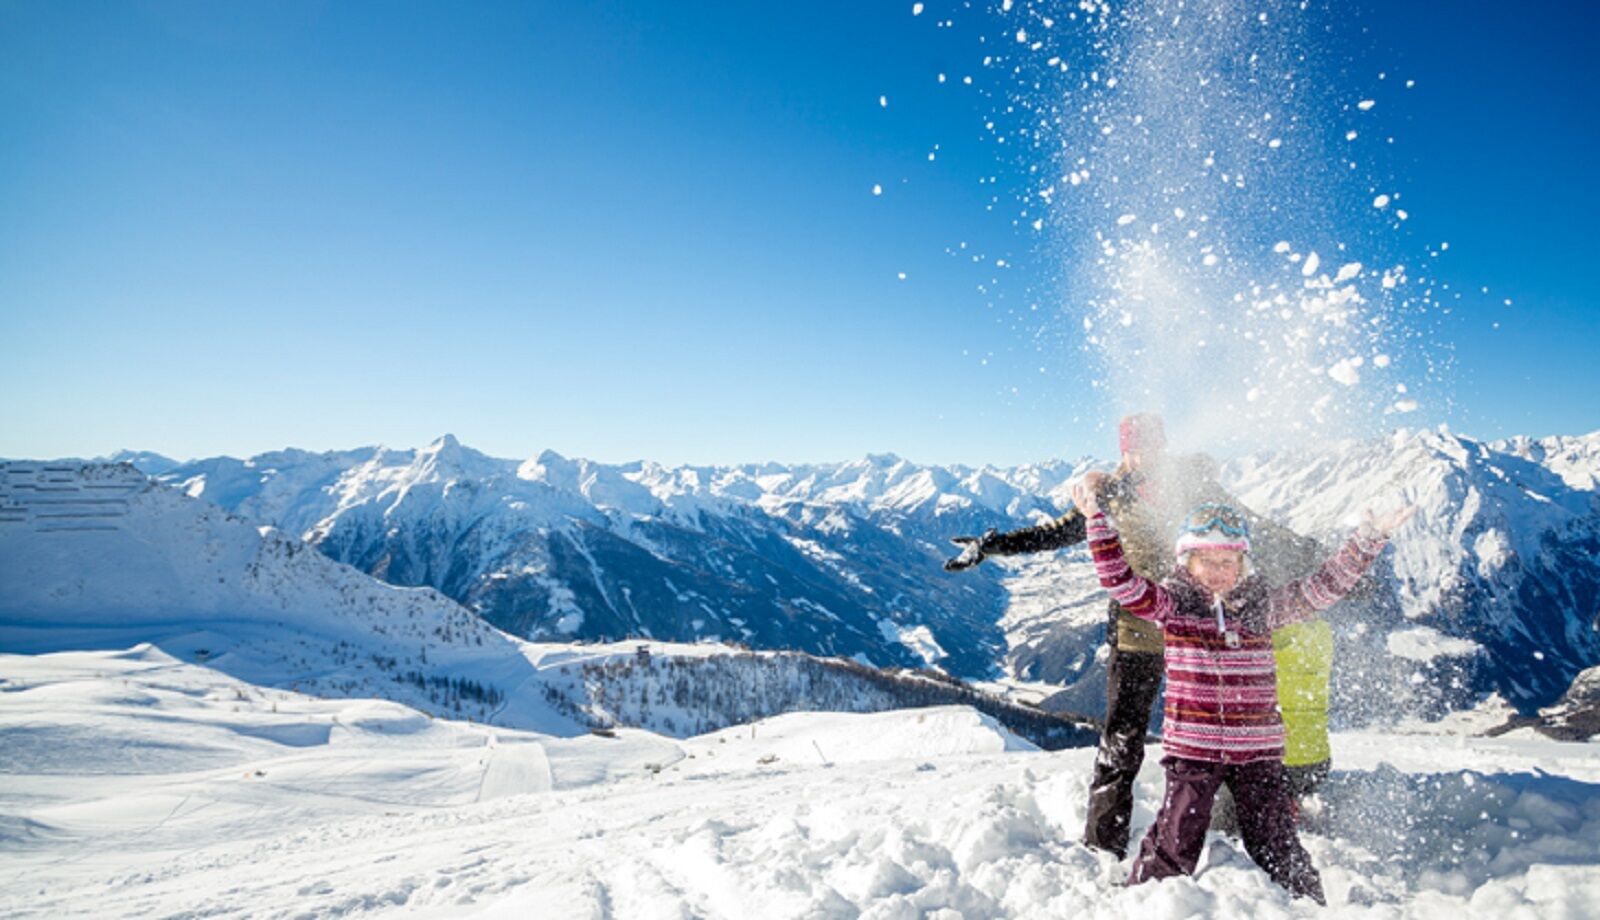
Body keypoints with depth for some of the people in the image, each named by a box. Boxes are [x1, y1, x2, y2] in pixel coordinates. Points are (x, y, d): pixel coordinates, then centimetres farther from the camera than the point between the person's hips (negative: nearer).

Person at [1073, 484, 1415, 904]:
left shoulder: (1264, 604, 4)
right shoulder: (1172, 603, -3)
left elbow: (1324, 586, 7)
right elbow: (1121, 583, -15)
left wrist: (1369, 538, 1)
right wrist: (1098, 521, -23)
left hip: (1258, 748, 2)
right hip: (1191, 747, -2)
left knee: (1277, 845, 12)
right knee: (1175, 842, 2)